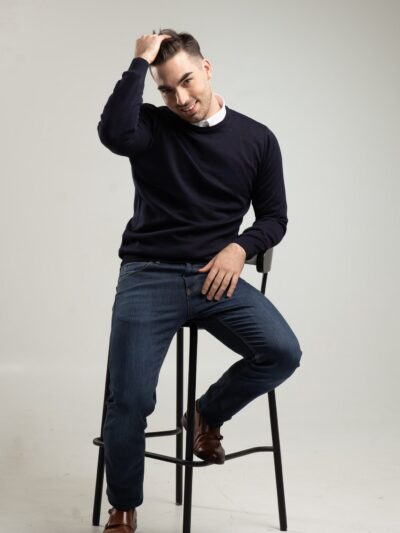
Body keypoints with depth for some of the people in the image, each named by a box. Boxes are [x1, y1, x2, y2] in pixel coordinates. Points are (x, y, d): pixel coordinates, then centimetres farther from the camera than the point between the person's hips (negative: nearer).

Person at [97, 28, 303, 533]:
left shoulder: (257, 139, 7)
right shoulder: (151, 127, 2)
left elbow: (274, 217, 12)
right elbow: (113, 133, -22)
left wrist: (239, 248, -8)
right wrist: (141, 61, -13)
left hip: (217, 276, 2)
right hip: (148, 276, -2)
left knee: (282, 352, -21)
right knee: (130, 401, -15)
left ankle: (208, 414, 10)